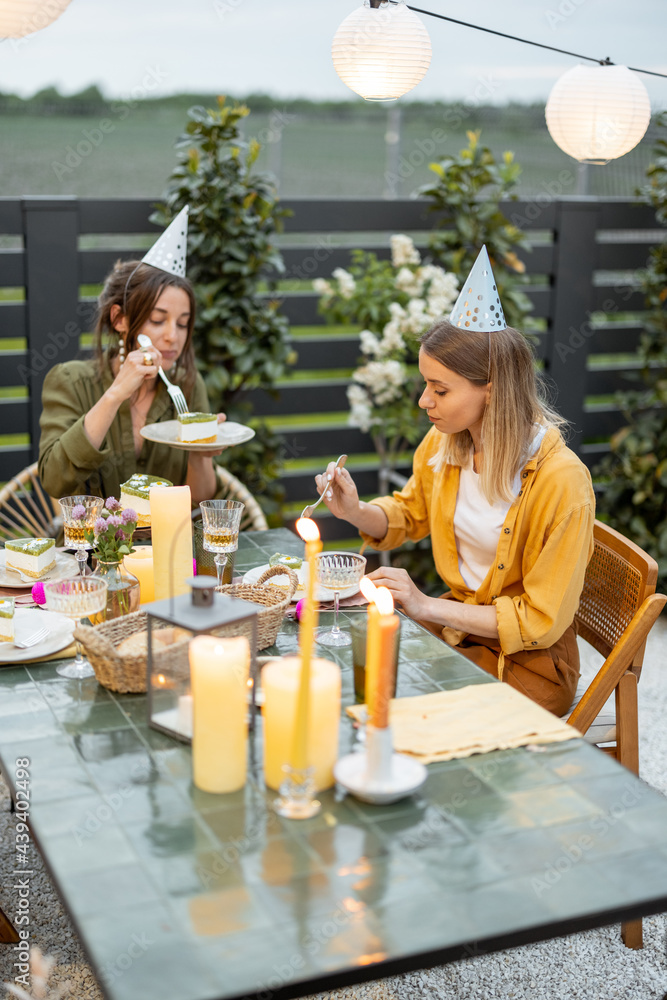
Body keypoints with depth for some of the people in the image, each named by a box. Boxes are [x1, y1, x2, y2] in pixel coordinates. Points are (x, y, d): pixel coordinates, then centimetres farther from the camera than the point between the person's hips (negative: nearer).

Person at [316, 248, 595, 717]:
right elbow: (410, 512, 16)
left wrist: (428, 606, -22)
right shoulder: (442, 445, -6)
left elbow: (541, 621, -19)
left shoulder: (562, 481, -24)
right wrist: (357, 512, -6)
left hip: (528, 659, -6)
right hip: (457, 622, 6)